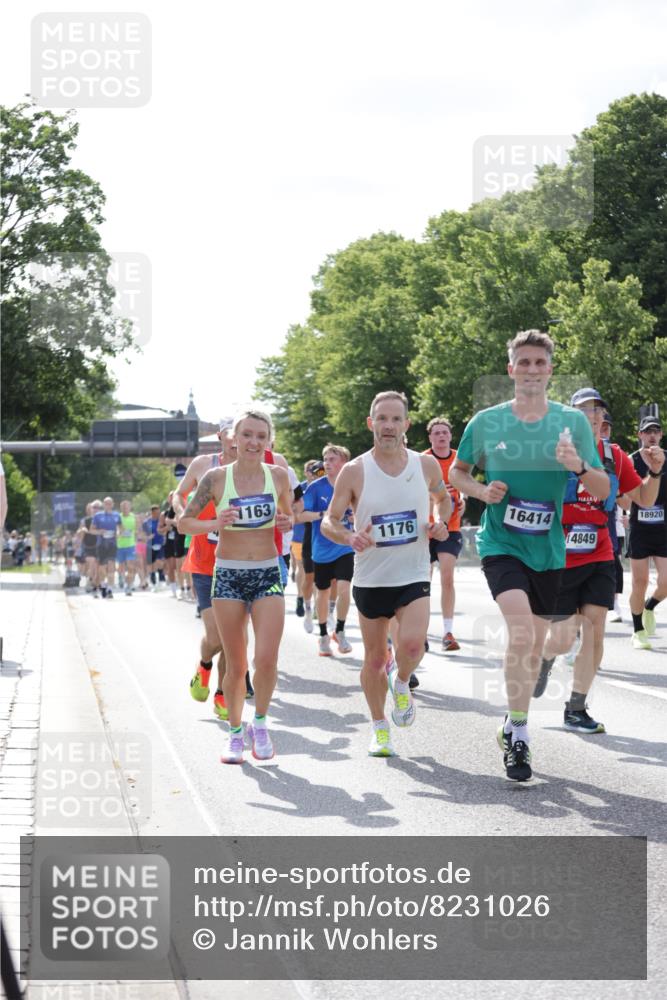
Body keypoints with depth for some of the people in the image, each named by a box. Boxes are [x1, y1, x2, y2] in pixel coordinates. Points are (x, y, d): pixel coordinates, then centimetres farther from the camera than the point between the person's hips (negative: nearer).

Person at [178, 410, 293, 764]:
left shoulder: (277, 475, 1)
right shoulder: (216, 478, -4)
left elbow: (288, 514, 18)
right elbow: (184, 521, 2)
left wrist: (287, 523, -4)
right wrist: (215, 524, -16)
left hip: (268, 575, 1)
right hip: (228, 576, -1)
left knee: (267, 659, -12)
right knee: (236, 665, 4)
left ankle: (260, 723, 12)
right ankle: (235, 733, 23)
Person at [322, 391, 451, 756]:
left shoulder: (426, 464, -1)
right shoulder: (354, 471, -7)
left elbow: (443, 499, 19)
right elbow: (329, 521, -3)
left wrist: (440, 522, -3)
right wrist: (349, 537, -24)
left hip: (414, 576, 0)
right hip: (371, 579, 0)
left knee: (412, 644, -23)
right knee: (374, 658, 9)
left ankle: (402, 683, 12)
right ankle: (379, 729, 30)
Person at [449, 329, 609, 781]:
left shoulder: (573, 421, -2)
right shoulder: (486, 421, -3)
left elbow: (603, 490, 0)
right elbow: (457, 472, 12)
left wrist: (579, 466, -21)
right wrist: (481, 490, -9)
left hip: (548, 548, 3)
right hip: (501, 543, -3)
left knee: (535, 642, 13)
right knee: (521, 630, -23)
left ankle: (514, 725, 34)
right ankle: (518, 733, -13)